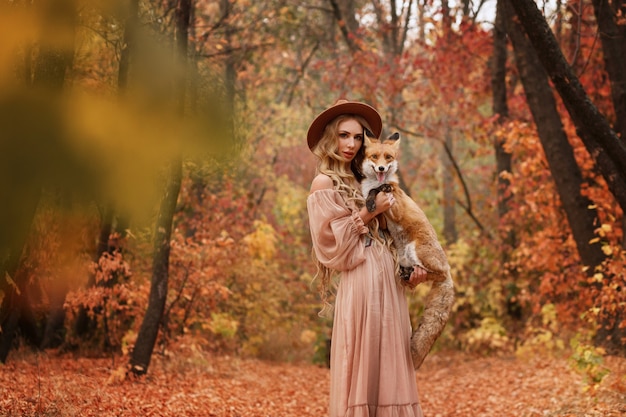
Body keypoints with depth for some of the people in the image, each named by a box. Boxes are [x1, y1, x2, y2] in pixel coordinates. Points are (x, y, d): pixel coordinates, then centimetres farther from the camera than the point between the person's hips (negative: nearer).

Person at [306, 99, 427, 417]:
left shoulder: (361, 181, 19)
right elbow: (330, 241, -11)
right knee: (363, 363, -6)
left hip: (387, 280, 8)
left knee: (389, 361, 6)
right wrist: (368, 214, -10)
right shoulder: (324, 183, -3)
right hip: (361, 282, -8)